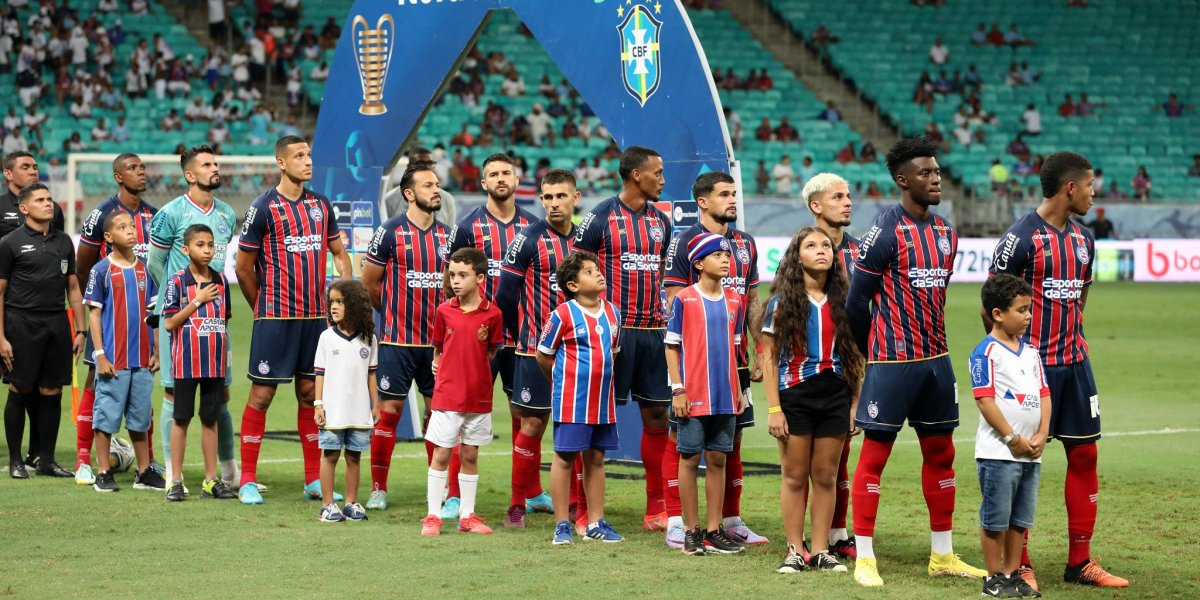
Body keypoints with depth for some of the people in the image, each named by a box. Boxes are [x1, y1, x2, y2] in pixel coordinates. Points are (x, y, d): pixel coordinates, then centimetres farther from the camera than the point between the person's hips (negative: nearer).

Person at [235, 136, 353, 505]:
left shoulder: (321, 205, 10)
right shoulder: (264, 207, -7)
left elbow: (340, 254, 20)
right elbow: (243, 268, -2)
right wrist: (265, 308, 6)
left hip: (315, 316, 5)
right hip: (275, 318, -5)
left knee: (310, 393, 9)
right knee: (262, 394, -3)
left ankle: (314, 480, 15)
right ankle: (248, 481, 3)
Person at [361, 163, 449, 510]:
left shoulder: (446, 234, 8)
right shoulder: (390, 232, -6)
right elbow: (369, 283, 2)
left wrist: (439, 317, 7)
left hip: (436, 340, 4)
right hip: (397, 340, -4)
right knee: (389, 411, -2)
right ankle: (378, 489, 8)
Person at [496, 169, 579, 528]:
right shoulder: (528, 240, -6)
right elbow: (505, 295, -4)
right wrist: (522, 336, 5)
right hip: (537, 350, -4)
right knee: (532, 425, -3)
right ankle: (518, 506, 5)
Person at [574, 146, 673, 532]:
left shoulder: (661, 221, 13)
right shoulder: (602, 217, -5)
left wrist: (667, 314, 12)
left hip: (653, 331, 6)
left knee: (657, 416, 6)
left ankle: (656, 508, 13)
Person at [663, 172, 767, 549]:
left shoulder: (745, 245, 13)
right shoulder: (685, 243, -6)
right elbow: (674, 303, -8)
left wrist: (762, 352, 11)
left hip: (735, 358, 6)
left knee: (732, 439, 10)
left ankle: (731, 521, 17)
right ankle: (675, 523, 1)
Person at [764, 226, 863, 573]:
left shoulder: (841, 301, 8)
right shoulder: (783, 301, -1)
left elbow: (853, 356, 9)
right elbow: (770, 359, -3)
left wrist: (855, 404, 4)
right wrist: (773, 408, -9)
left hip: (834, 395, 2)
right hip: (795, 395, -2)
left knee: (826, 476, 5)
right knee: (795, 476, 2)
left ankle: (821, 551, 11)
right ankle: (795, 551, 8)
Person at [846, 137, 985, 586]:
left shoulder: (946, 232, 10)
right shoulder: (885, 232, -12)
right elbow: (856, 302, -8)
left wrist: (932, 342, 16)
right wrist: (874, 353, 4)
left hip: (935, 360, 7)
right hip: (892, 363, -7)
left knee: (940, 454, 11)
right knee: (875, 455, -3)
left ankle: (943, 555, 19)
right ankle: (864, 558, 2)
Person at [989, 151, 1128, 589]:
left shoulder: (1084, 238, 10)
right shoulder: (1021, 237, -13)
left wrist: (1073, 335, 14)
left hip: (1074, 362, 7)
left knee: (1084, 454, 7)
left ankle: (1080, 562, 15)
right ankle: (1019, 564, 6)